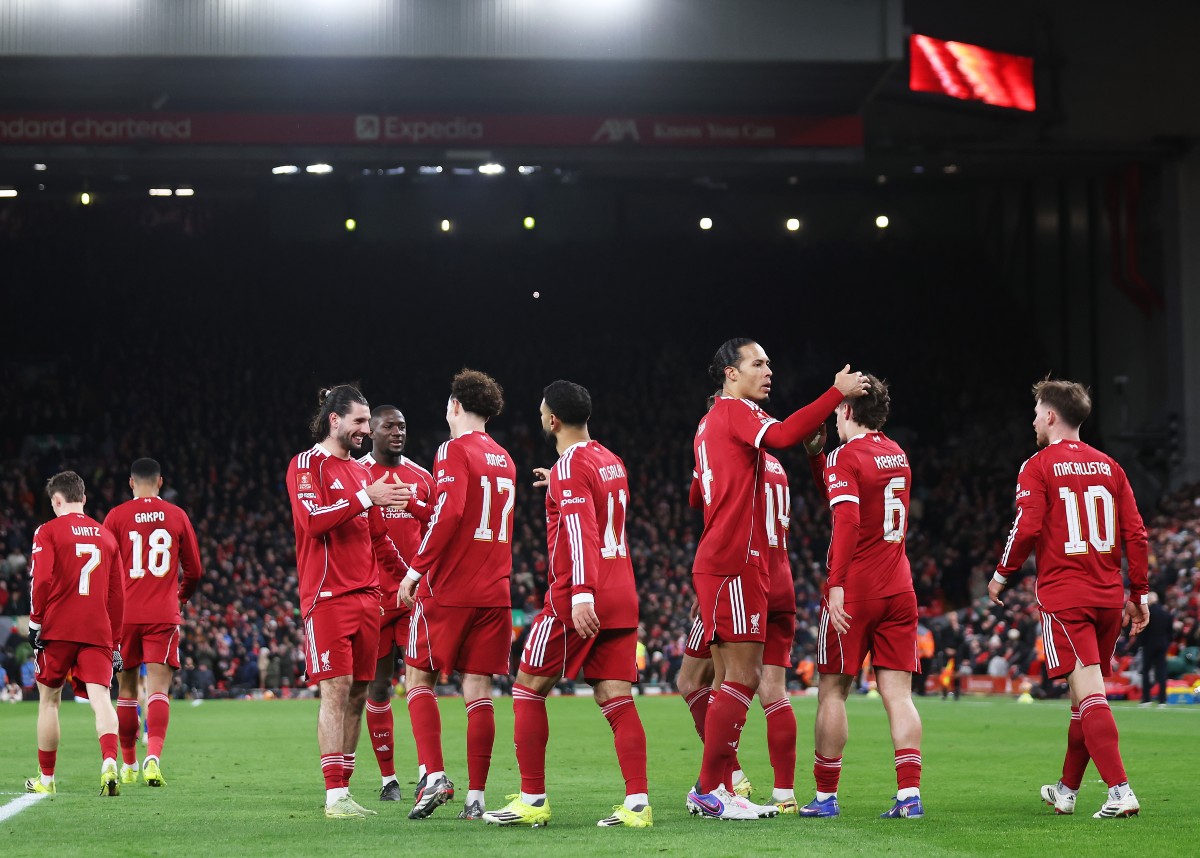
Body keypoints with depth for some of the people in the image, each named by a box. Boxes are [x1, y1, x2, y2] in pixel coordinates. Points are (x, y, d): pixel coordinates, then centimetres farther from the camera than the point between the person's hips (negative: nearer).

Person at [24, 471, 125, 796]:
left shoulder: (48, 532, 1)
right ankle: (109, 762, -33)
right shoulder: (106, 536, 15)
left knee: (49, 699, 12)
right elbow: (117, 594, 16)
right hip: (97, 632, 3)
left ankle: (46, 778, 20)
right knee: (100, 698, -8)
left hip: (58, 629, -3)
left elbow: (42, 581, -10)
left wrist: (35, 622, -1)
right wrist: (115, 642, 20)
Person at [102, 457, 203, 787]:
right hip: (164, 615, 0)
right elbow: (194, 571, 11)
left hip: (126, 614, 0)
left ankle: (129, 765, 20)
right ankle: (154, 755, -26)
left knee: (127, 689, 12)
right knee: (158, 688, -6)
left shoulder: (116, 516, 1)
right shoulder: (177, 516, 5)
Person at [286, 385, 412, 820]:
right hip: (327, 598, -7)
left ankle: (343, 788, 8)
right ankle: (335, 796, -11)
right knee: (336, 691, -11)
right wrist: (366, 498, -21)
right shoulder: (306, 465, -3)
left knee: (357, 694, 4)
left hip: (366, 596, 7)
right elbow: (312, 520, -19)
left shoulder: (361, 472, 20)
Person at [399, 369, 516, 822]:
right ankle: (476, 797, 1)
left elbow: (448, 512, -19)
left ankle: (434, 775, -8)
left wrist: (417, 568, -16)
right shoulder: (504, 460, 16)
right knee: (478, 691, 4)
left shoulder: (455, 450, -7)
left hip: (449, 586, -6)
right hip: (494, 592, 6)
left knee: (418, 676, 6)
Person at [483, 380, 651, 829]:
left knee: (529, 690, 5)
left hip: (578, 601, -7)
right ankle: (637, 803, -8)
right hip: (621, 598, 7)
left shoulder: (570, 465, -10)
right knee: (616, 699, 3)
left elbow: (580, 531, -22)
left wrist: (581, 594, -30)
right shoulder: (611, 462, 15)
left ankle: (532, 800, 5)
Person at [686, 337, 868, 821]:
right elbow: (783, 436, -26)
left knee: (740, 679, 11)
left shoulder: (711, 422, 22)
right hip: (733, 564, -10)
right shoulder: (737, 411, -6)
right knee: (743, 678, -10)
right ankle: (709, 790, -9)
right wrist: (838, 393, -22)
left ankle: (716, 789, 11)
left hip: (718, 563, 10)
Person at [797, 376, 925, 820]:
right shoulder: (897, 455, 14)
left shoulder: (846, 456, -9)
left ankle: (825, 795, 7)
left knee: (833, 691, 3)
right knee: (897, 693, 2)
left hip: (854, 590, -6)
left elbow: (847, 521, -23)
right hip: (899, 590, 6)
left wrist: (836, 584, -25)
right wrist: (816, 455, 24)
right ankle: (909, 794, -7)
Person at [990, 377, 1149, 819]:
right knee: (1085, 695, 16)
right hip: (1108, 596, 6)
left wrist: (1001, 575, 3)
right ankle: (1067, 790, 28)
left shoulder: (1038, 466, -4)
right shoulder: (1108, 466, 11)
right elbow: (1135, 533, 7)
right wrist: (1138, 593, 14)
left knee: (1089, 694, -12)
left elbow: (1027, 528, -12)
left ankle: (1120, 791, -24)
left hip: (1064, 598, -6)